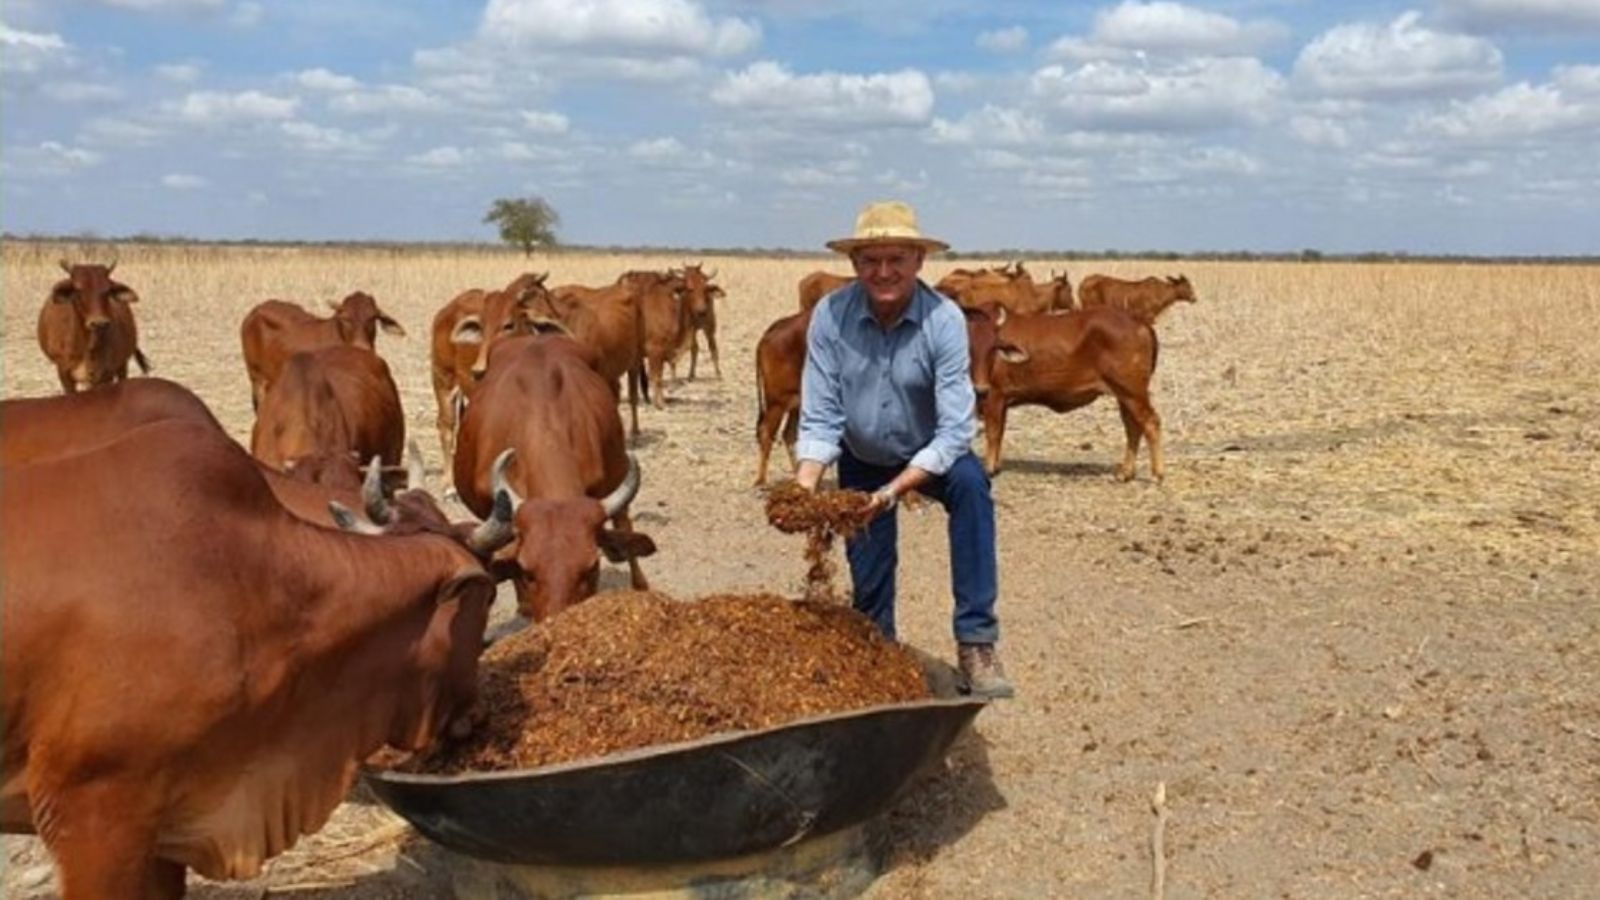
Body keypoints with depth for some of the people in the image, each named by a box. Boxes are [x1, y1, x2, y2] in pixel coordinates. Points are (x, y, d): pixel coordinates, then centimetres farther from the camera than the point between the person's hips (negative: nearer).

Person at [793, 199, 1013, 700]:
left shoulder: (944, 320, -26)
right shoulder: (830, 317, -22)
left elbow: (955, 428, -29)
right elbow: (819, 419, -19)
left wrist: (894, 491, -38)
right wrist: (805, 486, -36)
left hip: (931, 455, -2)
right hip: (862, 460, 2)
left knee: (971, 486, -32)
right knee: (869, 582, 5)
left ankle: (976, 644, -26)